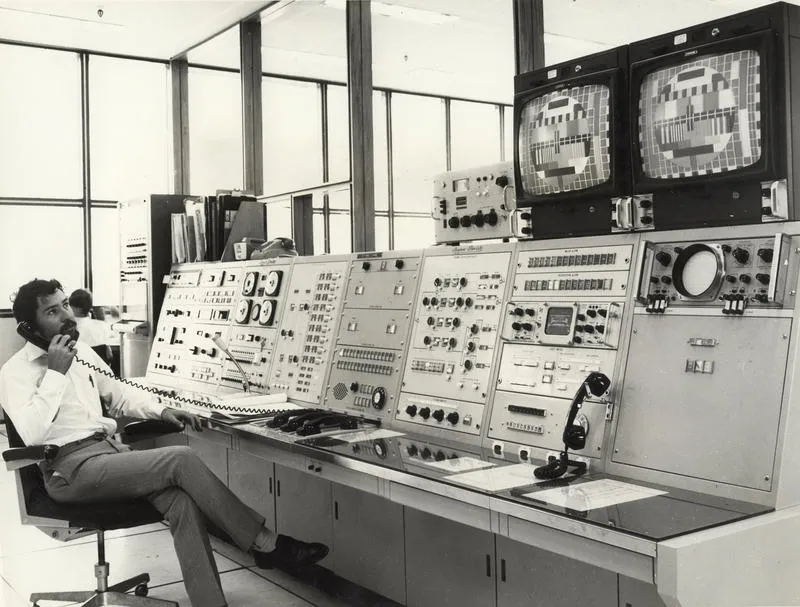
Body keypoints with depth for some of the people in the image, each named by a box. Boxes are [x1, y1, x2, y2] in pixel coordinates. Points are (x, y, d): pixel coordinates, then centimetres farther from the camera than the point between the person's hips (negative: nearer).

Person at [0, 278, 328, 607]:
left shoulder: (80, 351, 16)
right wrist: (55, 372, -18)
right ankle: (264, 543, -15)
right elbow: (31, 434, -21)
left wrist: (162, 410, 10)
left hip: (110, 448, 7)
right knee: (181, 459, -25)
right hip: (72, 468, -7)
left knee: (183, 500, -23)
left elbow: (119, 393, 26)